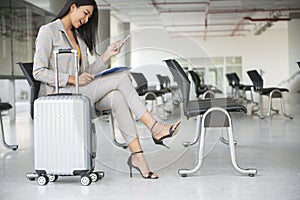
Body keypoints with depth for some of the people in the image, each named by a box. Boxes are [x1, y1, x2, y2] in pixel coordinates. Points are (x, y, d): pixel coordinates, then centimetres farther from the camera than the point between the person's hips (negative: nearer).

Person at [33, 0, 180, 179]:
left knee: (116, 97, -26)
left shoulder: (78, 36, 22)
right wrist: (73, 79, -19)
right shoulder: (48, 31, -1)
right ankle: (155, 127, -16)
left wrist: (106, 55, 3)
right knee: (122, 77, -20)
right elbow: (39, 72, -10)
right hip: (58, 95, -7)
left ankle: (137, 154, -31)